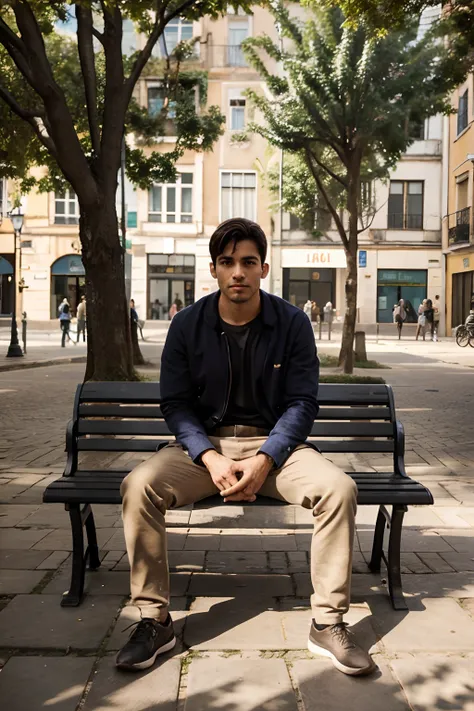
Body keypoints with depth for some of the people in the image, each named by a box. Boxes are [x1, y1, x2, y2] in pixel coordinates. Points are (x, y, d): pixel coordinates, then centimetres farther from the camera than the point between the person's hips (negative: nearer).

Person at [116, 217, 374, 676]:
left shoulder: (292, 323, -4)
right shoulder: (188, 324, -2)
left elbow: (301, 403, -4)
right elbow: (175, 403, -2)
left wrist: (264, 461, -19)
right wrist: (211, 458, -19)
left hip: (274, 442, 0)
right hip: (204, 443, 1)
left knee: (339, 488, -26)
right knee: (138, 485, -26)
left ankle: (328, 622, -9)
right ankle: (154, 620, -10)